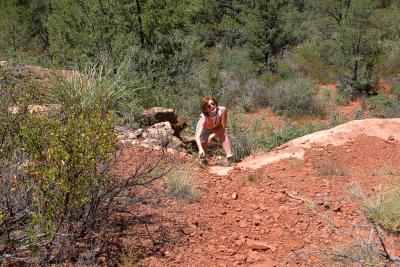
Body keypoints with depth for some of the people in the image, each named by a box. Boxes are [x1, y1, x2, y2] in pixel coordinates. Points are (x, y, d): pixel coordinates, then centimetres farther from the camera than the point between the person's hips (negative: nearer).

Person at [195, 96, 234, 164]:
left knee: (224, 136, -30)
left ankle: (230, 158, -29)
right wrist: (200, 149, -68)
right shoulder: (203, 118, -42)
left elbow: (223, 127, -23)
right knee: (203, 154, 3)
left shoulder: (222, 110, -36)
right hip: (204, 131, -1)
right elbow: (197, 136, -52)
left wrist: (212, 136, -34)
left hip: (217, 129, 2)